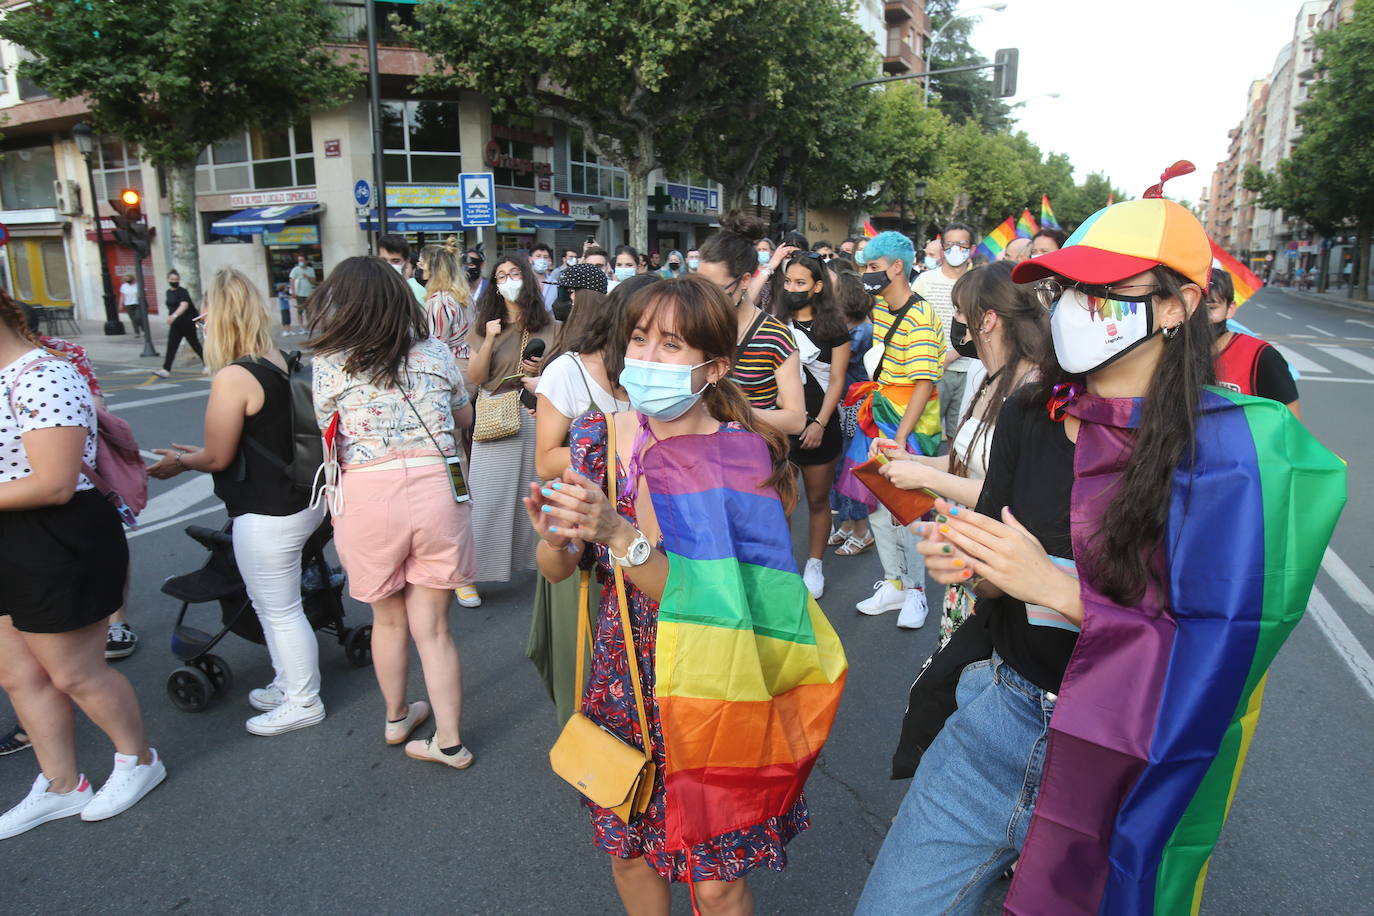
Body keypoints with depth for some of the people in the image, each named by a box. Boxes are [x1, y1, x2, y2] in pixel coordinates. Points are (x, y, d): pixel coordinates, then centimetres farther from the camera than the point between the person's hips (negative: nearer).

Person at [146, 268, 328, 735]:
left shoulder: (233, 377, -22)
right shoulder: (279, 363, 5)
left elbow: (217, 457, -14)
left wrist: (179, 462, 7)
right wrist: (197, 453, 22)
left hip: (269, 515, -9)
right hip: (300, 500, 9)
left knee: (280, 610, 7)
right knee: (271, 603, 23)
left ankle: (303, 703, 24)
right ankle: (287, 683, 39)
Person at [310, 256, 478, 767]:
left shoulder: (330, 364, -3)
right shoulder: (436, 353, 4)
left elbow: (328, 436, 6)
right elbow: (465, 416, 18)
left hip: (368, 494, -1)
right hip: (437, 488, 1)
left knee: (388, 618, 21)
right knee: (432, 627, 11)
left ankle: (396, 718, 42)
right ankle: (449, 741, 19)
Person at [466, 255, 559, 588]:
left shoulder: (549, 326, 6)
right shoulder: (484, 325, 7)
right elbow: (475, 377, 1)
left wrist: (544, 369, -9)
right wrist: (489, 340, -12)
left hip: (536, 415, 1)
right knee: (491, 496, -2)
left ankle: (532, 556, 18)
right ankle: (481, 568, 6)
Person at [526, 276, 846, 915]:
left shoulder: (738, 455, -17)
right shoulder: (598, 436, -4)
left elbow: (700, 595, -23)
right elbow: (558, 571, -1)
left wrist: (617, 532, -37)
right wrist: (556, 536, -23)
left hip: (706, 693, -4)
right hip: (623, 679, 4)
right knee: (628, 853, 20)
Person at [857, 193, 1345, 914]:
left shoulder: (1224, 444, -15)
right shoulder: (1028, 416, 0)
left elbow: (1218, 654, -17)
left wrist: (1058, 588, -25)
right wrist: (964, 563, -14)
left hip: (1130, 761, -4)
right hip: (1000, 711, 4)